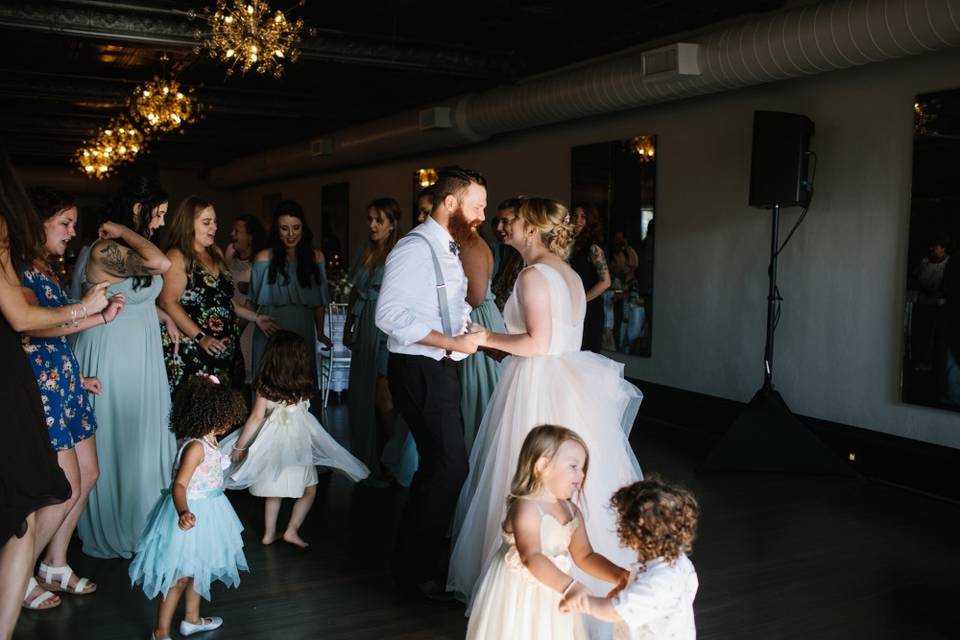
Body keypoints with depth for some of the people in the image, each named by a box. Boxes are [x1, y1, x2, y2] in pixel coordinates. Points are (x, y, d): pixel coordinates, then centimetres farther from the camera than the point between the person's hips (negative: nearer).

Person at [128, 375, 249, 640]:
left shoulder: (208, 440, 0)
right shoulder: (196, 447, -28)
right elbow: (179, 484, -36)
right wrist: (183, 512, -53)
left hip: (207, 513, 10)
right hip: (193, 514, -10)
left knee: (199, 568, 24)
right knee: (181, 576, 3)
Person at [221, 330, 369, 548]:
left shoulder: (265, 385, -7)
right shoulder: (304, 386, -8)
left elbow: (257, 417, -8)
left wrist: (239, 445, -1)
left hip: (272, 441, 2)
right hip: (297, 444, -2)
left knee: (274, 491, 18)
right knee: (309, 489, 15)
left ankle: (269, 533, 23)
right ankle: (292, 530, 7)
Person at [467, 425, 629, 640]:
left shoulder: (572, 512, 4)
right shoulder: (526, 507, -22)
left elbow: (585, 557, 5)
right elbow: (532, 558, -35)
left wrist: (619, 575, -11)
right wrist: (569, 586, -46)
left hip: (551, 599, 7)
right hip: (517, 601, -7)